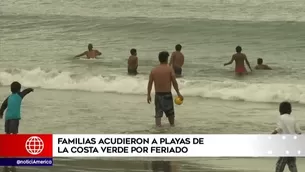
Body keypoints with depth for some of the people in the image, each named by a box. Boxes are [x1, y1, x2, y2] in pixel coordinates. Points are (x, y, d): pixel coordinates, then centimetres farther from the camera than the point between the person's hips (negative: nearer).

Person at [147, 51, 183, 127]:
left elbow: (150, 83, 2)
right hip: (167, 94, -2)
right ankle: (172, 125, 31)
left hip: (158, 95, 2)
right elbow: (174, 82, -8)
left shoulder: (153, 70, 1)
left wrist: (148, 95, 10)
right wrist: (178, 93, 1)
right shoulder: (170, 69, -6)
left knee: (158, 113, 4)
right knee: (170, 113, 17)